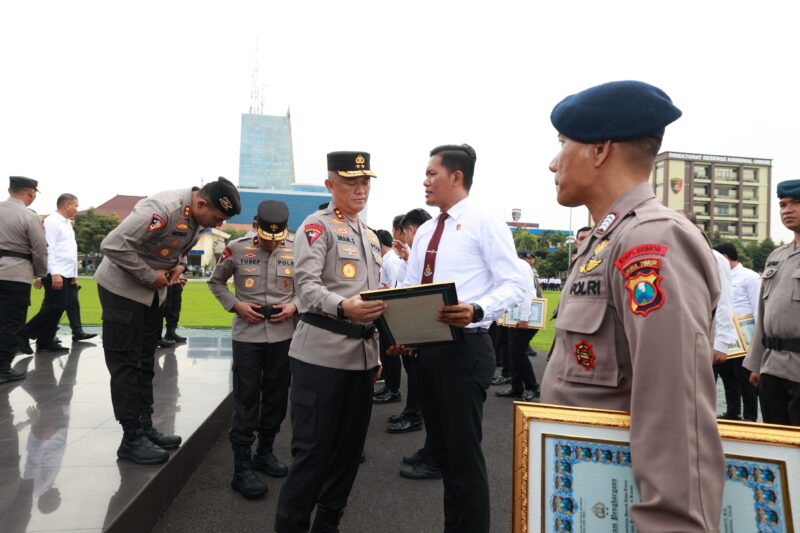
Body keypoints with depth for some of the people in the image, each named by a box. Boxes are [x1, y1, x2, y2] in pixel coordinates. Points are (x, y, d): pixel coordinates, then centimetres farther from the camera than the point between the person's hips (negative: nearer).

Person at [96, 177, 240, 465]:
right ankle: (132, 439, 7)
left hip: (153, 290, 8)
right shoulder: (163, 208, -30)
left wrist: (177, 265, -5)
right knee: (126, 364, -2)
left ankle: (145, 428, 23)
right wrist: (149, 276, -23)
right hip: (123, 287, -8)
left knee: (145, 363, 13)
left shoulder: (199, 216, -4)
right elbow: (113, 245, -30)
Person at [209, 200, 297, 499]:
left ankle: (265, 452, 31)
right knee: (246, 401, 1)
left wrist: (294, 306, -7)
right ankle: (242, 468, 10)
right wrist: (235, 305, -6)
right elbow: (215, 282, 9)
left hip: (283, 336, 3)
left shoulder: (295, 253, 0)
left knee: (277, 397, 12)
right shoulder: (237, 250, -4)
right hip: (247, 335, -2)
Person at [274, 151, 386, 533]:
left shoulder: (370, 236, 19)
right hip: (321, 354, -7)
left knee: (350, 445, 14)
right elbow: (306, 285, -17)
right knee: (312, 449, -3)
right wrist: (343, 307, -36)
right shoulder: (318, 225, -4)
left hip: (361, 354, 8)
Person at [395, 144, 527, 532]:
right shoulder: (425, 232, 16)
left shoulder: (485, 224, -7)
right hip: (426, 348, 8)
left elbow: (514, 286, -13)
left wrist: (476, 310, -31)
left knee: (464, 452, 0)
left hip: (464, 348, -8)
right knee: (441, 448, 18)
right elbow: (409, 289, 18)